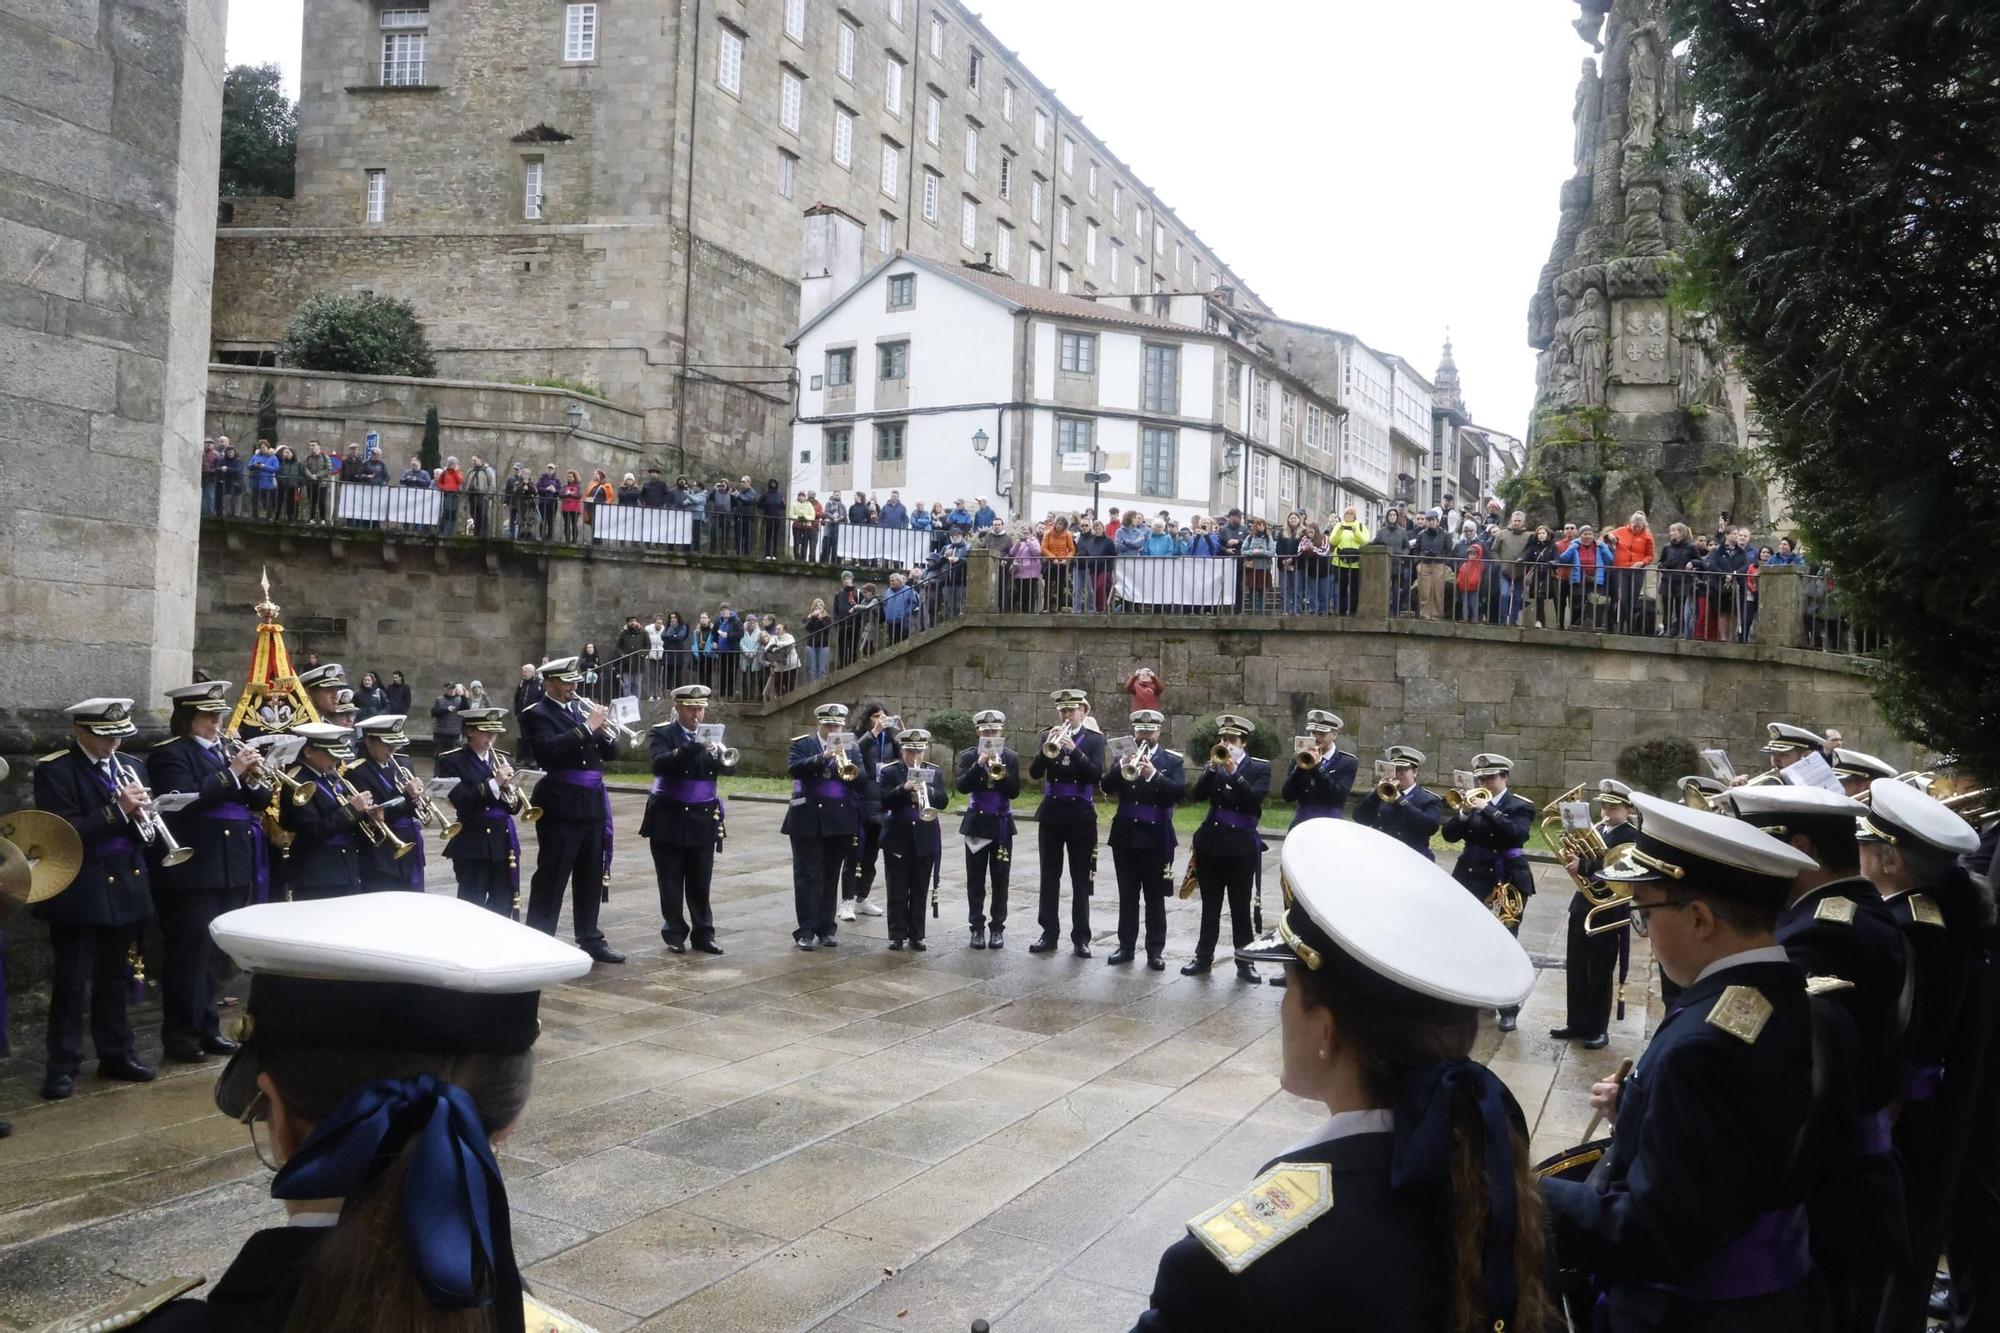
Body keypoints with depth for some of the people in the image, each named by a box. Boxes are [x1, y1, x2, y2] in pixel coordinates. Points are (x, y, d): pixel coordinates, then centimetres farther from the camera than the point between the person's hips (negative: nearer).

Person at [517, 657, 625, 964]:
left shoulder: (582, 708, 14)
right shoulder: (537, 715, -5)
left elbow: (610, 752, 13)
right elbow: (550, 750, -23)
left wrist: (605, 731, -7)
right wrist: (587, 727, -22)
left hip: (592, 804, 7)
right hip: (561, 807, -7)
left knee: (591, 876, 12)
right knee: (551, 878, -3)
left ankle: (590, 939, 22)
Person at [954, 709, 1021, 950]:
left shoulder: (1011, 758, 3)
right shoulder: (968, 756, 0)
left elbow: (1014, 791, -5)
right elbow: (961, 786, -13)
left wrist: (1000, 772, -18)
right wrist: (979, 765, -22)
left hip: (1002, 824, 1)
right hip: (976, 823, -1)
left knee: (1000, 880, 3)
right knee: (975, 880, 2)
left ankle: (997, 928, 10)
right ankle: (977, 928, 9)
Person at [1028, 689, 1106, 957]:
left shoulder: (1094, 740, 0)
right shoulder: (1048, 737, 6)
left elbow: (1096, 775, -14)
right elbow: (1034, 773, -5)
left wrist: (1074, 749, -24)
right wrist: (1047, 749, -22)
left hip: (1081, 816, -2)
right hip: (1051, 814, 2)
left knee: (1081, 880, 2)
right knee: (1049, 878, 6)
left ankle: (1081, 937, 8)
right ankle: (1049, 933, 13)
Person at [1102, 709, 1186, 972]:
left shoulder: (1173, 761, 2)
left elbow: (1180, 793, -13)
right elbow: (1107, 786, -6)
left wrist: (1153, 775, -26)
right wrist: (1124, 768, -23)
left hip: (1156, 838, -2)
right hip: (1125, 835, 2)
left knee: (1155, 898, 3)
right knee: (1127, 897, 8)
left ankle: (1155, 950, 8)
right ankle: (1126, 946, 16)